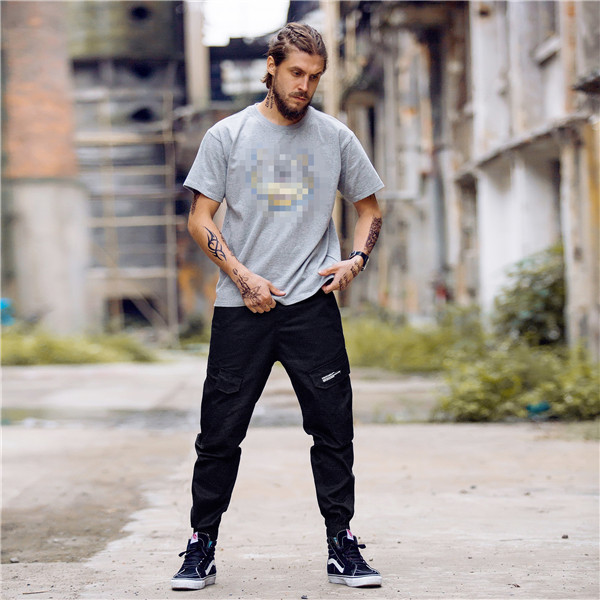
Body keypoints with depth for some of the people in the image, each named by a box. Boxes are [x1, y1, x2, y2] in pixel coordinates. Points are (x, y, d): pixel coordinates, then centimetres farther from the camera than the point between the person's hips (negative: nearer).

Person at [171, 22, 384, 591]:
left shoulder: (335, 137, 8)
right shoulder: (227, 135, 4)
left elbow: (369, 208, 18)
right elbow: (200, 218, 3)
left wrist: (357, 258, -2)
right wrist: (244, 277, -9)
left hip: (312, 303, 1)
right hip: (241, 307, -1)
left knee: (333, 430, 1)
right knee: (220, 433, 2)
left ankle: (343, 547, 11)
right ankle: (201, 547, 14)